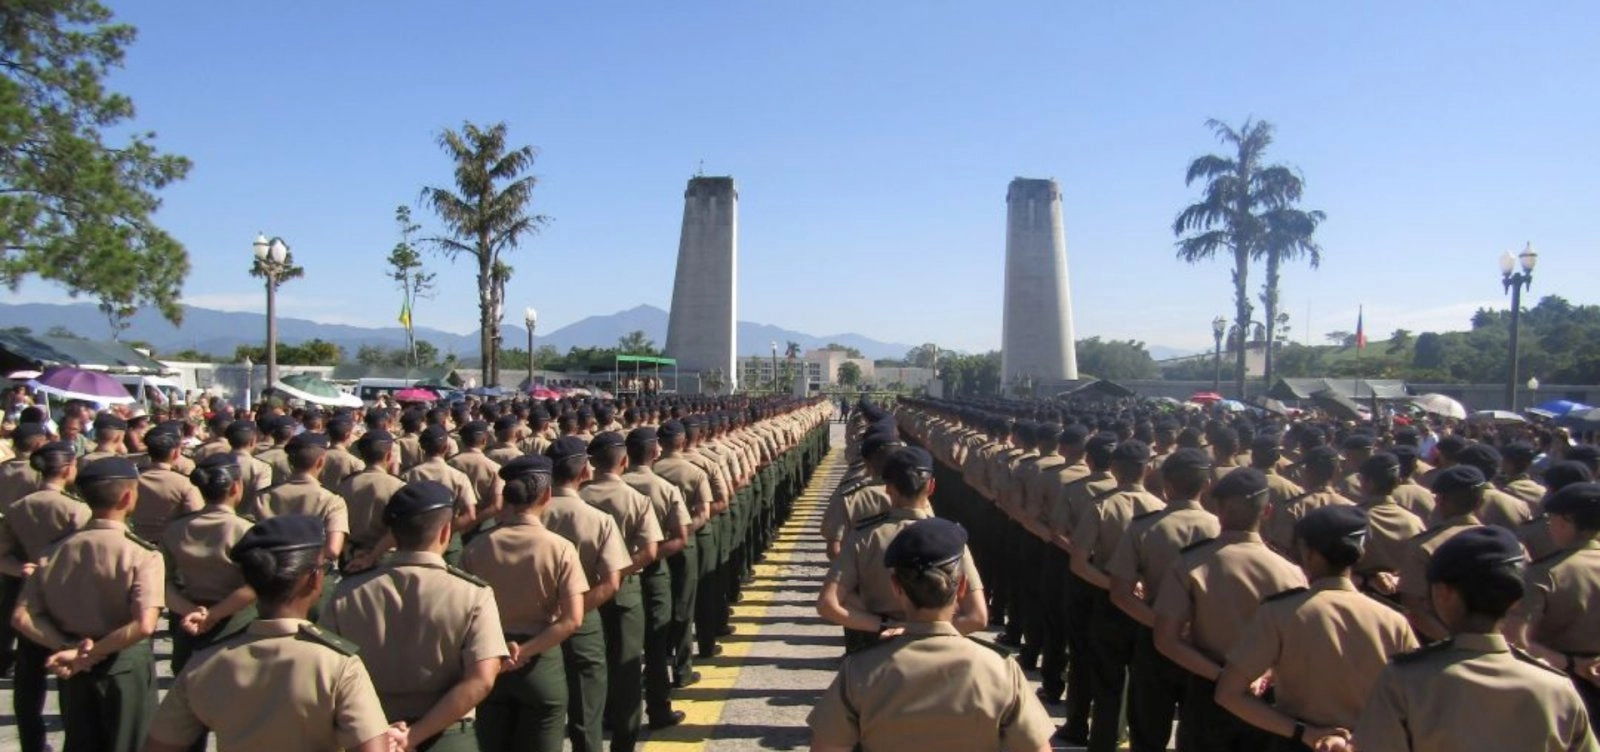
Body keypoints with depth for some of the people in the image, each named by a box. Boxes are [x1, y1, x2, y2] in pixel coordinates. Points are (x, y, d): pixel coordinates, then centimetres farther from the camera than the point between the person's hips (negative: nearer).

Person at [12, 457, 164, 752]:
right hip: (126, 665, -5)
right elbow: (144, 625, -29)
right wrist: (91, 654, -18)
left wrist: (69, 648, -9)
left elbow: (22, 617, -5)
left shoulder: (55, 551, -2)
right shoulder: (142, 555, -18)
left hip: (74, 670, 5)